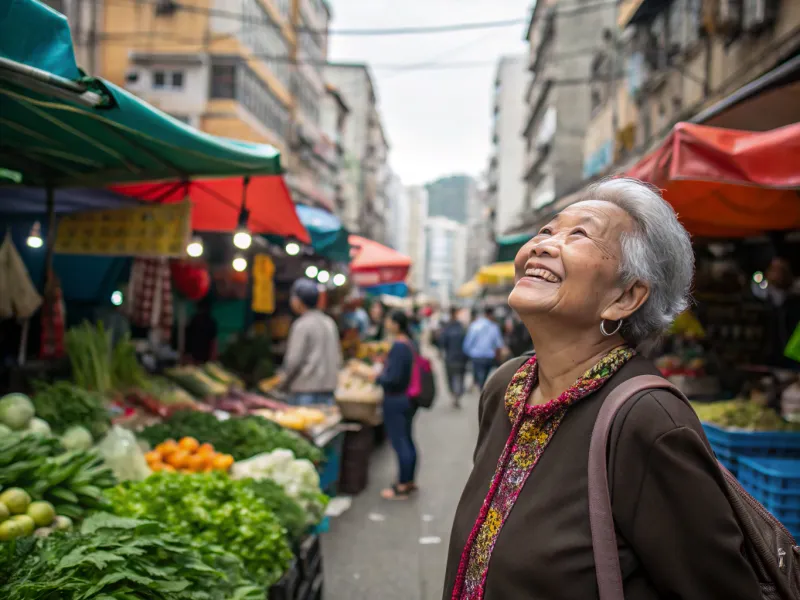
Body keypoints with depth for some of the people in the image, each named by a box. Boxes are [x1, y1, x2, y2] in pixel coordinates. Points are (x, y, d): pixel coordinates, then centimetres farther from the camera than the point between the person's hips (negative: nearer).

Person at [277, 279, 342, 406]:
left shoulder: (301, 325, -10)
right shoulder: (330, 323, 12)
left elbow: (293, 360, -12)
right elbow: (338, 357, 15)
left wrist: (282, 382, 1)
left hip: (306, 387, -7)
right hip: (328, 386, 7)